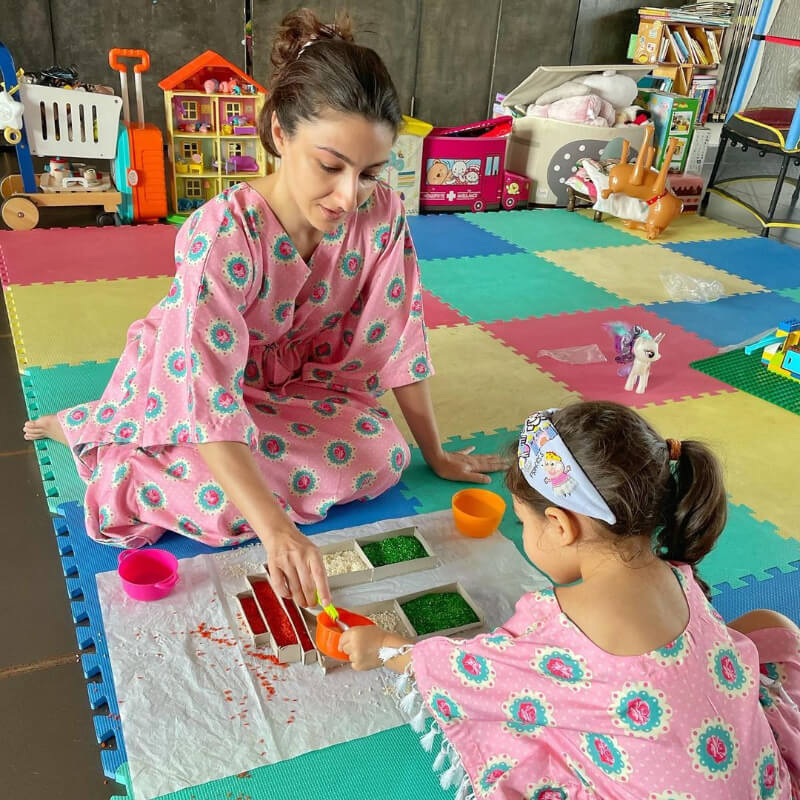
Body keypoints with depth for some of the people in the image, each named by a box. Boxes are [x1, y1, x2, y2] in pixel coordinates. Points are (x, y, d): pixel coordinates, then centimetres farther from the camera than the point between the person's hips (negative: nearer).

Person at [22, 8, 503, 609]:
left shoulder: (381, 215, -20)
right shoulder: (221, 236, -34)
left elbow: (395, 339, -12)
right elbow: (207, 395, -40)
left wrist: (436, 455, -6)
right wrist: (275, 530, -50)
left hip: (293, 384, 6)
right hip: (189, 385, -5)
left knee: (384, 456, -17)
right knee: (224, 499, -30)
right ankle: (100, 441, 3)